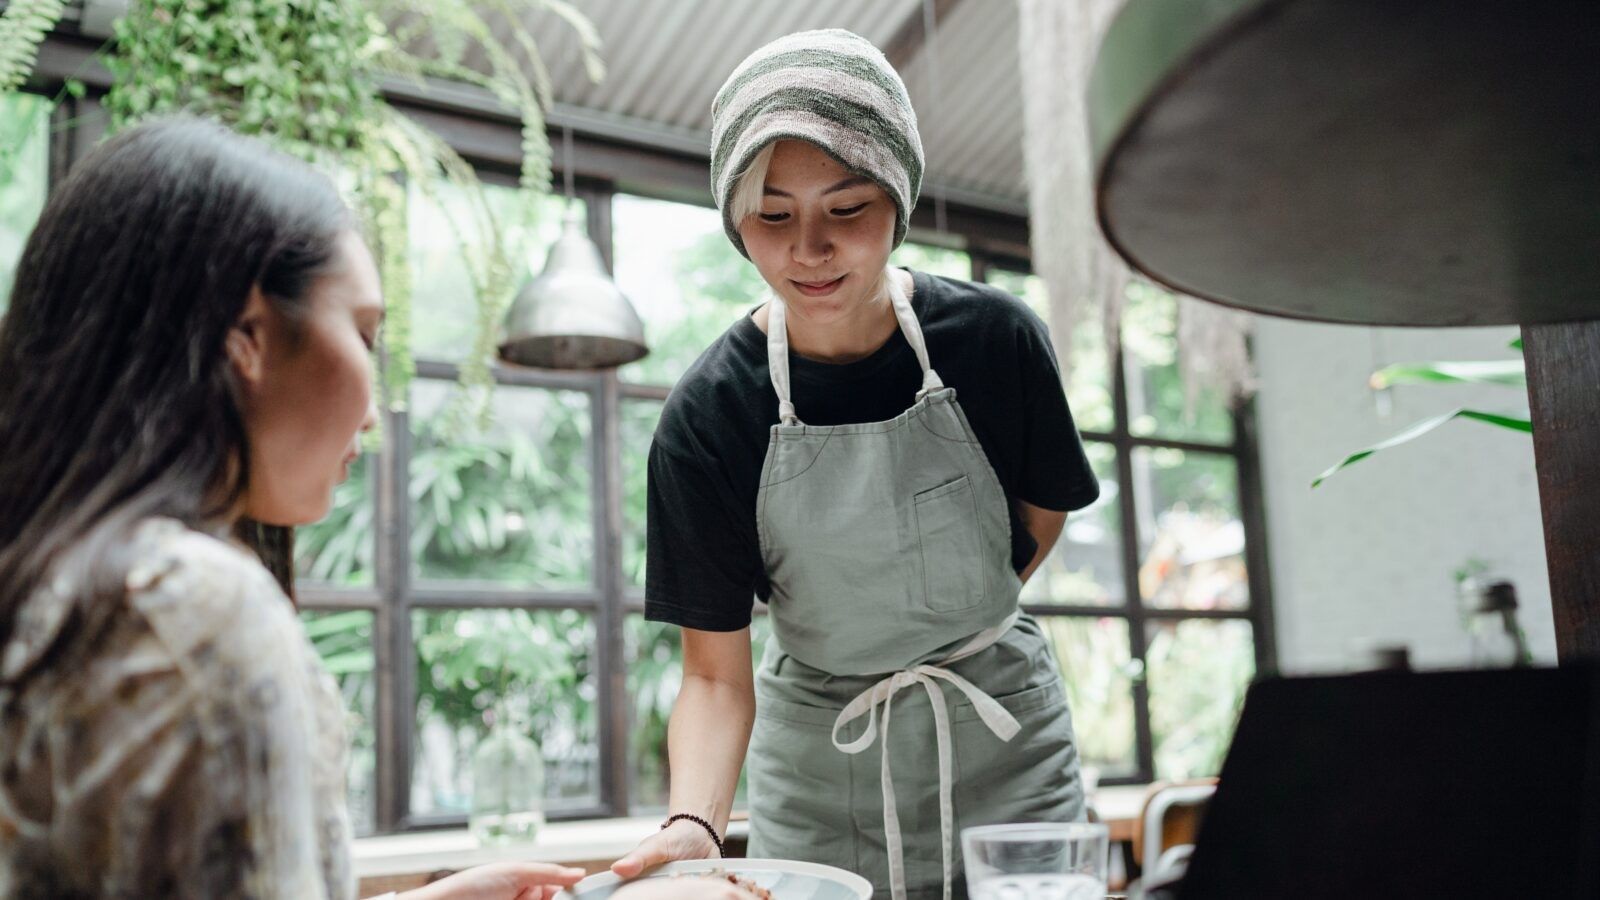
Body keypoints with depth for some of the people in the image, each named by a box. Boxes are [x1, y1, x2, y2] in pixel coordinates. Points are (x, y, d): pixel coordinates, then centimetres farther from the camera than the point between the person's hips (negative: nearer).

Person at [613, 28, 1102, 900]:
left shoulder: (995, 339, -14)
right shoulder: (706, 415, -18)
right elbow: (715, 676, -18)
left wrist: (951, 621, 3)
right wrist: (693, 823, -34)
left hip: (1001, 739, 1)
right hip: (818, 773, 0)